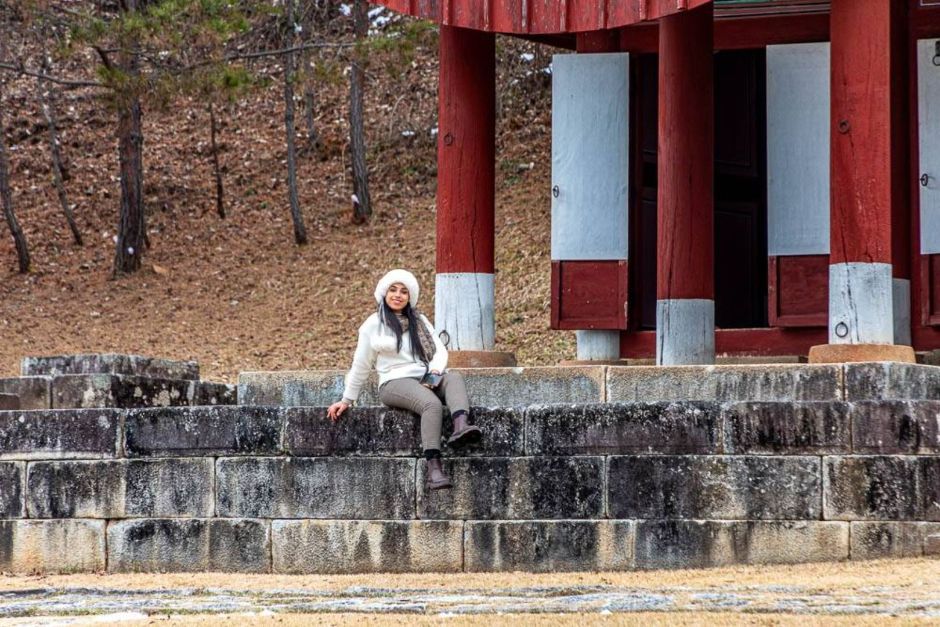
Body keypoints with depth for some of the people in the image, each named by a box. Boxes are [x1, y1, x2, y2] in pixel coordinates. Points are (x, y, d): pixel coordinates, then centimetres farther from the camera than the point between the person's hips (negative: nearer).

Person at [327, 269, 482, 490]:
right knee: (432, 403, -36)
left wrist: (435, 371, -10)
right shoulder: (374, 324, 8)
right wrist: (346, 400, 15)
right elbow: (360, 365, 12)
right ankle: (434, 469, -49)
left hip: (426, 381, 4)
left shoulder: (419, 321, 19)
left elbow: (440, 349, 12)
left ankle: (461, 427, -60)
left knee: (454, 378, -31)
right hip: (395, 384, -4)